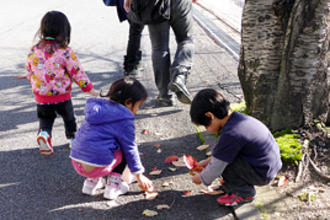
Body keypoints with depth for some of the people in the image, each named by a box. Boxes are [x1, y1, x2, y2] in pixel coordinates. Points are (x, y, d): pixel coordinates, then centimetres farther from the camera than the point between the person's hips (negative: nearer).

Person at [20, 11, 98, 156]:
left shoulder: (33, 52, -6)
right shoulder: (65, 52, -17)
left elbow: (30, 73, 5)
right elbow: (77, 73, -11)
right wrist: (89, 89, 2)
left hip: (41, 96, 2)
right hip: (62, 96, -2)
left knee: (45, 118, 19)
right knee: (69, 117, 22)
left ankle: (43, 133, -7)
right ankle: (72, 137, 34)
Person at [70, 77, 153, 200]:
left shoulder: (97, 107, 14)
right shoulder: (124, 118, -7)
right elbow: (130, 148, 1)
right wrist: (139, 175, 15)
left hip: (76, 163, 7)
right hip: (98, 166, -7)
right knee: (123, 151, 13)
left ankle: (91, 182, 23)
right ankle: (113, 186, 9)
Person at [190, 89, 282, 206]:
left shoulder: (230, 135, -27)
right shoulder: (238, 117, 1)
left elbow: (216, 167, -16)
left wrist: (200, 179, 1)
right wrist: (207, 161, 18)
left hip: (262, 174, -9)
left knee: (223, 158, -15)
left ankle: (244, 193, 0)